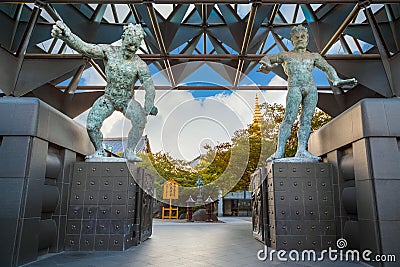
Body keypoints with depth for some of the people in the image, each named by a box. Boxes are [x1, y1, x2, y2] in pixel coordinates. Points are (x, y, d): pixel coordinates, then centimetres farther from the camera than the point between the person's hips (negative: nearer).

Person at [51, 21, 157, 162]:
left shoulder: (140, 64, -14)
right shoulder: (109, 51, -12)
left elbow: (150, 88, -16)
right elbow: (84, 48, -25)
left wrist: (148, 109, -27)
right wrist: (66, 36, -44)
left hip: (127, 101, -1)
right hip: (108, 98, 1)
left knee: (140, 121, -28)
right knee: (91, 126, -15)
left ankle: (130, 151, -10)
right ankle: (99, 151, 11)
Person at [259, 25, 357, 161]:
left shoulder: (314, 56, 27)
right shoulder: (286, 55, 24)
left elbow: (327, 68, 19)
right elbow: (267, 58, 22)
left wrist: (336, 81, 1)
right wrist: (266, 66, -3)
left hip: (311, 88, 3)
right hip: (294, 87, -3)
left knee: (306, 120, -9)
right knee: (289, 118, -18)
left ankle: (302, 151, -13)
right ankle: (279, 151, -22)